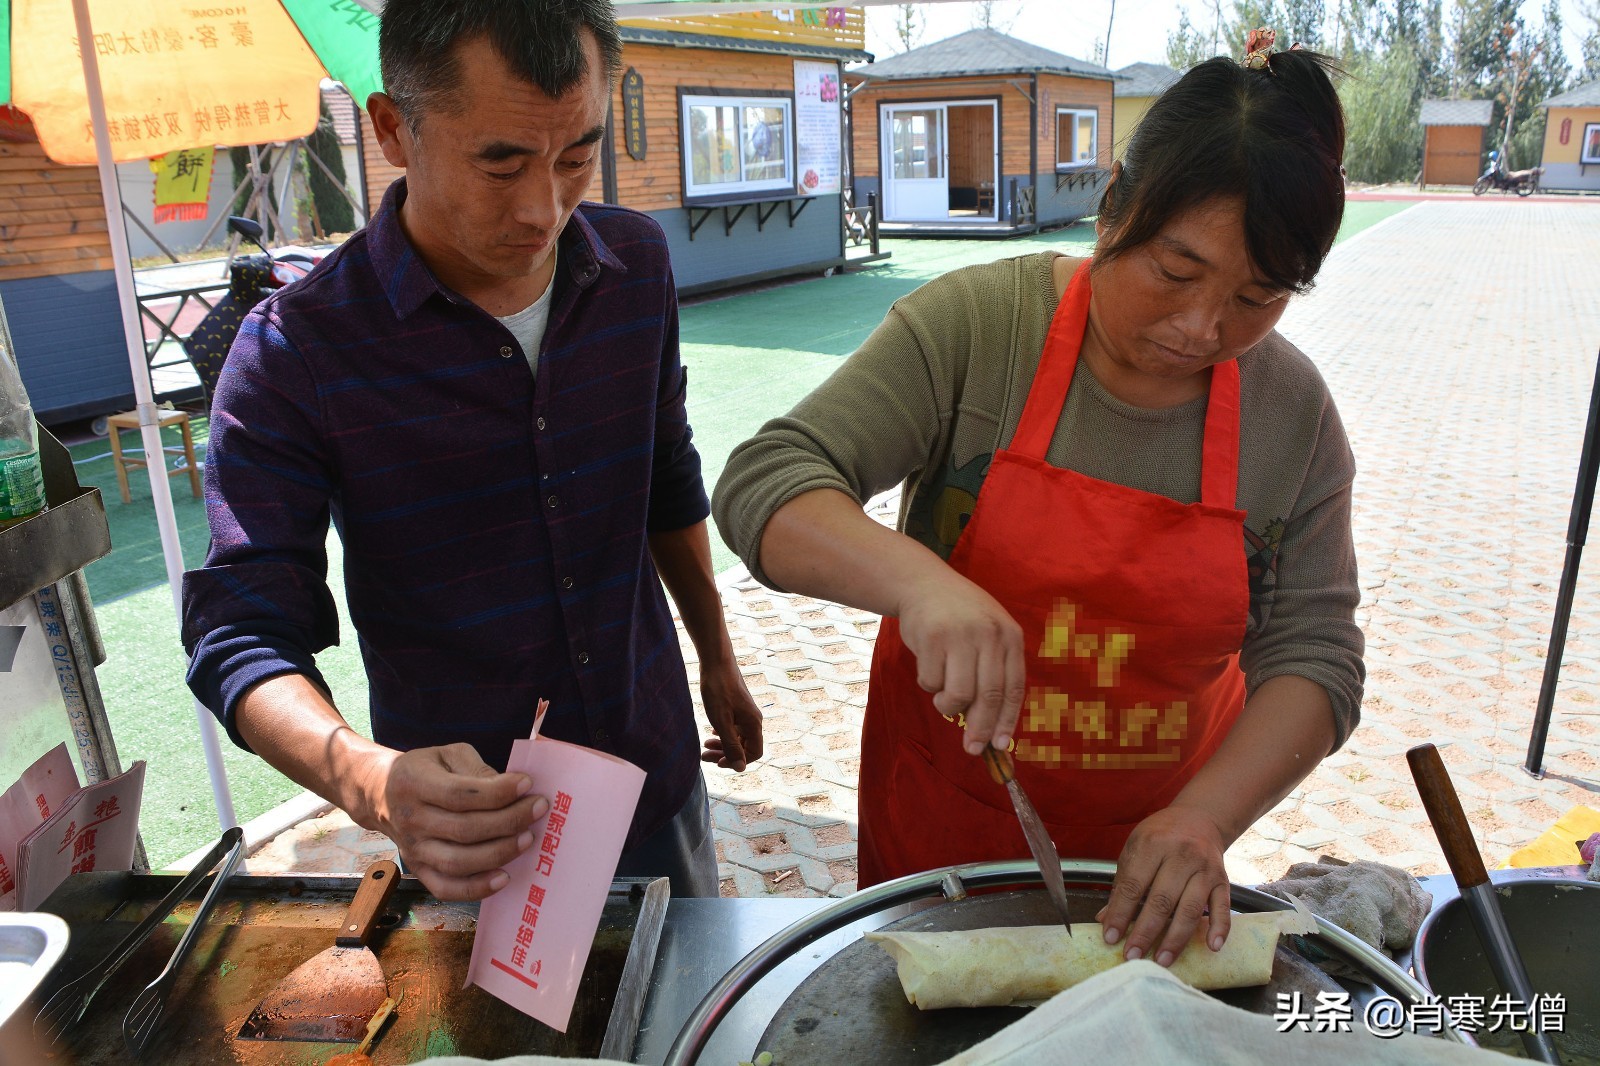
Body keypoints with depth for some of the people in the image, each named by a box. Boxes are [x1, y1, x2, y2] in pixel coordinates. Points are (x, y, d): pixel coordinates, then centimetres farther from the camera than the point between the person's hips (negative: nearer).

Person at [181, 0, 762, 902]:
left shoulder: (637, 264, -5)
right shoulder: (297, 351, -19)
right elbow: (242, 632, -20)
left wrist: (717, 657, 15)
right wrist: (368, 780, -39)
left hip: (658, 783, 4)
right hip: (469, 822, -3)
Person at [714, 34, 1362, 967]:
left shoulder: (1295, 410, -9)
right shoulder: (974, 326, -18)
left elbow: (1314, 657, -8)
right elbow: (765, 488, -24)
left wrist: (1204, 818, -25)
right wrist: (918, 580, -43)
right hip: (941, 814, -2)